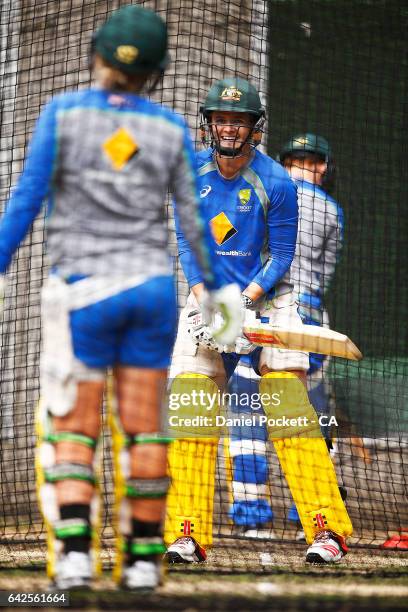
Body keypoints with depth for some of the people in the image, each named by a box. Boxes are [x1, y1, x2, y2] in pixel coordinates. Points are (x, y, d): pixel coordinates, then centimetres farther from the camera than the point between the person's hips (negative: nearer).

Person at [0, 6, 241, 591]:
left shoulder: (63, 112, -5)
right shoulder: (170, 129, 2)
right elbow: (194, 219, 6)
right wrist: (219, 287, 18)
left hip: (84, 289, -2)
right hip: (151, 288, 2)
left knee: (71, 428, 3)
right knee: (143, 428, 8)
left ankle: (74, 552, -14)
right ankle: (143, 558, 9)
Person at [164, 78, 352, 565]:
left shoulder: (276, 183, -13)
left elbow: (282, 256, -8)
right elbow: (186, 240, 2)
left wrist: (247, 298, -21)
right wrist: (202, 296, -13)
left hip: (268, 298, -3)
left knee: (290, 406, -13)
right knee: (190, 406, -8)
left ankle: (326, 527, -13)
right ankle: (187, 534, -5)